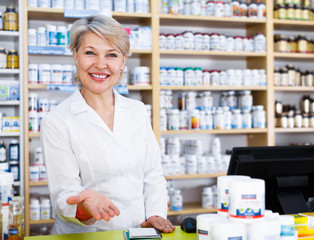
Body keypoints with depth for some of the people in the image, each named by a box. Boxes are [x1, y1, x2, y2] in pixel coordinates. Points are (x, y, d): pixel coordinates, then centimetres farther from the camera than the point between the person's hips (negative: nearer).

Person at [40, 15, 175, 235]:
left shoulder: (137, 111, 9)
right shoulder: (56, 123, -5)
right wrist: (84, 207, -27)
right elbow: (63, 195, -8)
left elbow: (153, 175, 13)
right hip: (84, 234, -2)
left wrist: (156, 215, -1)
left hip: (139, 233, 3)